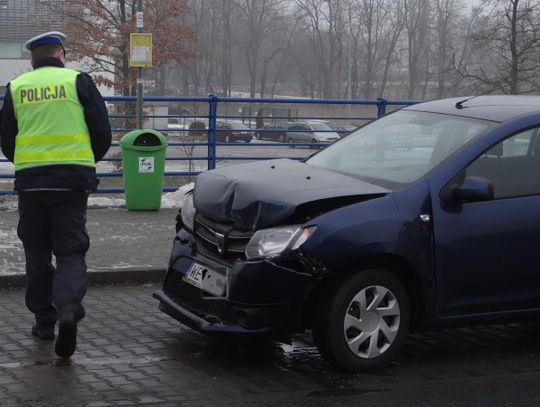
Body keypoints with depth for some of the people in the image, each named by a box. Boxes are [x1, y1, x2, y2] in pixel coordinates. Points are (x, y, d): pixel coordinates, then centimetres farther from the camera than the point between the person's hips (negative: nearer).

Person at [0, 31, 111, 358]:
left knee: (37, 253, 14)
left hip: (30, 180, 2)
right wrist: (86, 162, 18)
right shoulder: (78, 81, 1)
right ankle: (68, 308, -21)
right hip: (72, 181, -2)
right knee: (70, 252, 2)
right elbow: (102, 133, 0)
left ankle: (44, 321, 17)